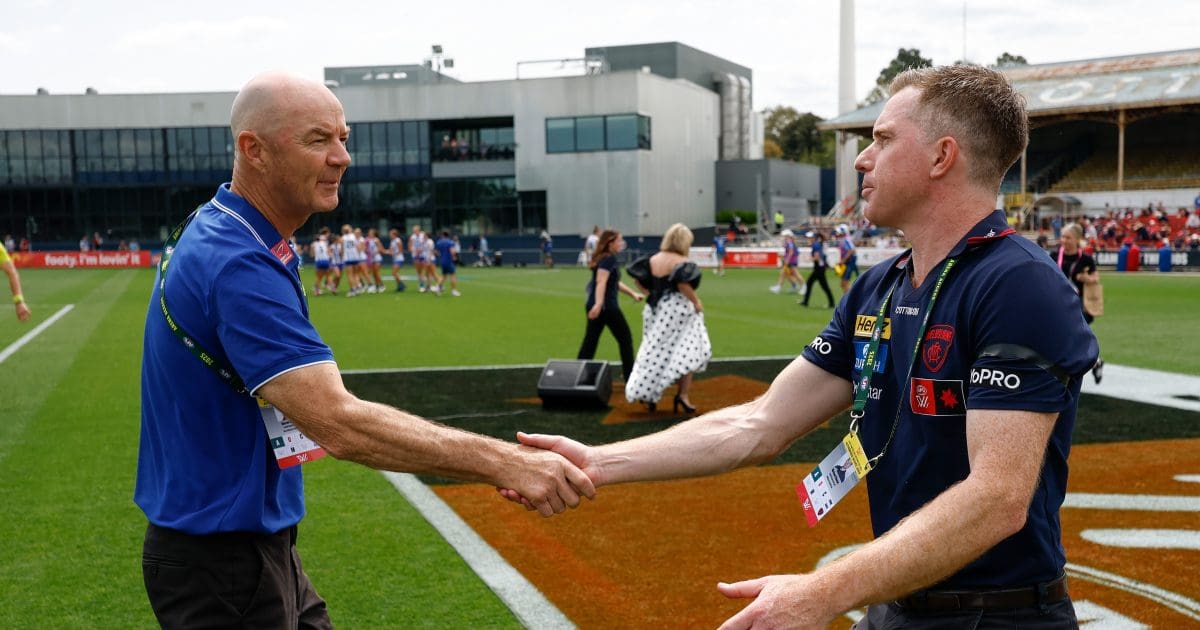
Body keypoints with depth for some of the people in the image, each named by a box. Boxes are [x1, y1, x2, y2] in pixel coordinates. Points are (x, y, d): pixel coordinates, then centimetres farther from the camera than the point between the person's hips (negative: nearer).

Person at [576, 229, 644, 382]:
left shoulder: (603, 258, 17)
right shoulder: (609, 259, -13)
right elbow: (601, 281, -27)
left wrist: (633, 293, 27)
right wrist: (599, 303, -37)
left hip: (594, 305, 9)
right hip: (607, 306, -9)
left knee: (590, 340, 8)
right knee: (625, 339, 5)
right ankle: (629, 375, 12)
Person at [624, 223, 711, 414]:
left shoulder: (653, 260, 5)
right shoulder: (682, 263, -14)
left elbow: (636, 275, 6)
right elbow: (682, 283, -29)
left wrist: (651, 293, 11)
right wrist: (696, 302, -16)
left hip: (655, 311, 7)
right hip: (678, 311, -7)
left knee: (655, 354, 15)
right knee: (689, 353, 5)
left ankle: (648, 395, 18)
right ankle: (683, 395, 0)